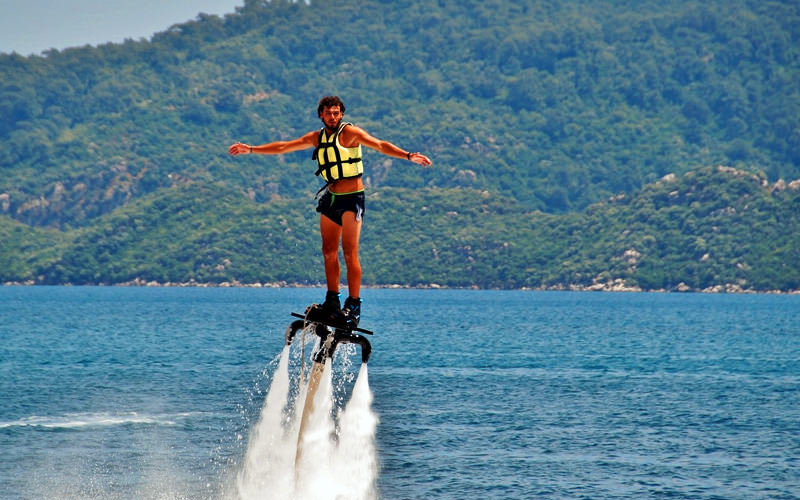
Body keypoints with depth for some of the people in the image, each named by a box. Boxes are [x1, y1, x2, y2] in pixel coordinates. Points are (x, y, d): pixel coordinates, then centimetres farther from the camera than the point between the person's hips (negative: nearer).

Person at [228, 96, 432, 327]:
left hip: (352, 198, -7)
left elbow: (380, 145, -20)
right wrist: (251, 149, 22)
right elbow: (284, 146, 19)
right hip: (331, 198, 7)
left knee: (349, 252, -12)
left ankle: (354, 305, -11)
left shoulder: (349, 132, -9)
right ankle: (332, 301, 17)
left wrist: (408, 156, -34)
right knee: (329, 251, 8)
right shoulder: (317, 137, 10)